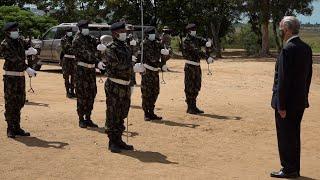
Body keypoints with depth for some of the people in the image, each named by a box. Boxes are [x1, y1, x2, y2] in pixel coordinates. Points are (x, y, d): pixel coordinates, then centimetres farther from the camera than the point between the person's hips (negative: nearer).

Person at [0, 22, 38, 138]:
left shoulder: (19, 41, 10)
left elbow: (31, 49, 13)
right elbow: (15, 59, -22)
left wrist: (31, 50, -12)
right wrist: (28, 69, -30)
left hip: (21, 76, 7)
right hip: (10, 77, -7)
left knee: (19, 102, 11)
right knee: (10, 103, -2)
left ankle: (17, 128, 20)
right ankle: (10, 129, 5)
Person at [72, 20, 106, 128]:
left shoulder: (90, 38, 15)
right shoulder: (77, 40, -10)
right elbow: (85, 54, -22)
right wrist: (97, 62, -34)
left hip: (91, 69, 7)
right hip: (82, 69, -7)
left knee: (91, 94, 9)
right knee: (82, 95, -3)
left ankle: (88, 118, 19)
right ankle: (81, 119, 6)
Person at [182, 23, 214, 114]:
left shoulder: (197, 39, 13)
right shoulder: (187, 41, -13)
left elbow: (206, 42, 9)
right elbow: (196, 51, -24)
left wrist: (208, 43, -15)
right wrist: (207, 57, -32)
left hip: (197, 67, 8)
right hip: (190, 67, -8)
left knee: (196, 87, 12)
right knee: (189, 88, -2)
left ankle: (194, 107, 20)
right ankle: (190, 108, 3)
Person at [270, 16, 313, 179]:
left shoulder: (288, 50, -20)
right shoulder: (306, 48, 7)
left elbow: (283, 80, -21)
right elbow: (308, 76, 11)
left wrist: (281, 105, -18)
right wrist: (304, 96, 18)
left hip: (287, 102, -9)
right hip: (300, 101, 9)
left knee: (285, 137, 3)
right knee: (294, 135, 17)